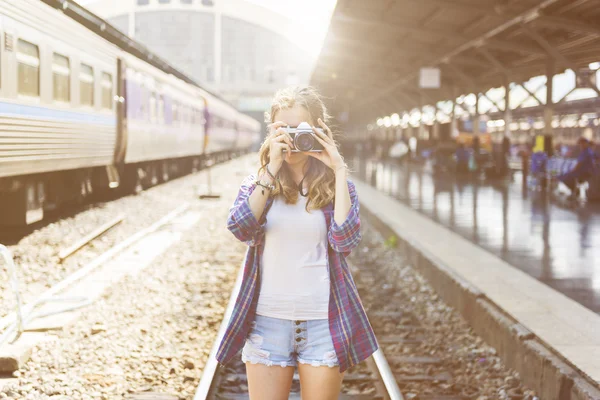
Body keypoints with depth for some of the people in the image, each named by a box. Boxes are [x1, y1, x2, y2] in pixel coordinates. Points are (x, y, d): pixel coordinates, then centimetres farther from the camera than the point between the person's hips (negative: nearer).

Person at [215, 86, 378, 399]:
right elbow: (241, 229, -14)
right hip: (267, 320, 1)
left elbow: (345, 240, -15)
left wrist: (339, 171, -16)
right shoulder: (256, 184, 6)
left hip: (323, 323, -1)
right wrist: (271, 170, -18)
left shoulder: (336, 185, 2)